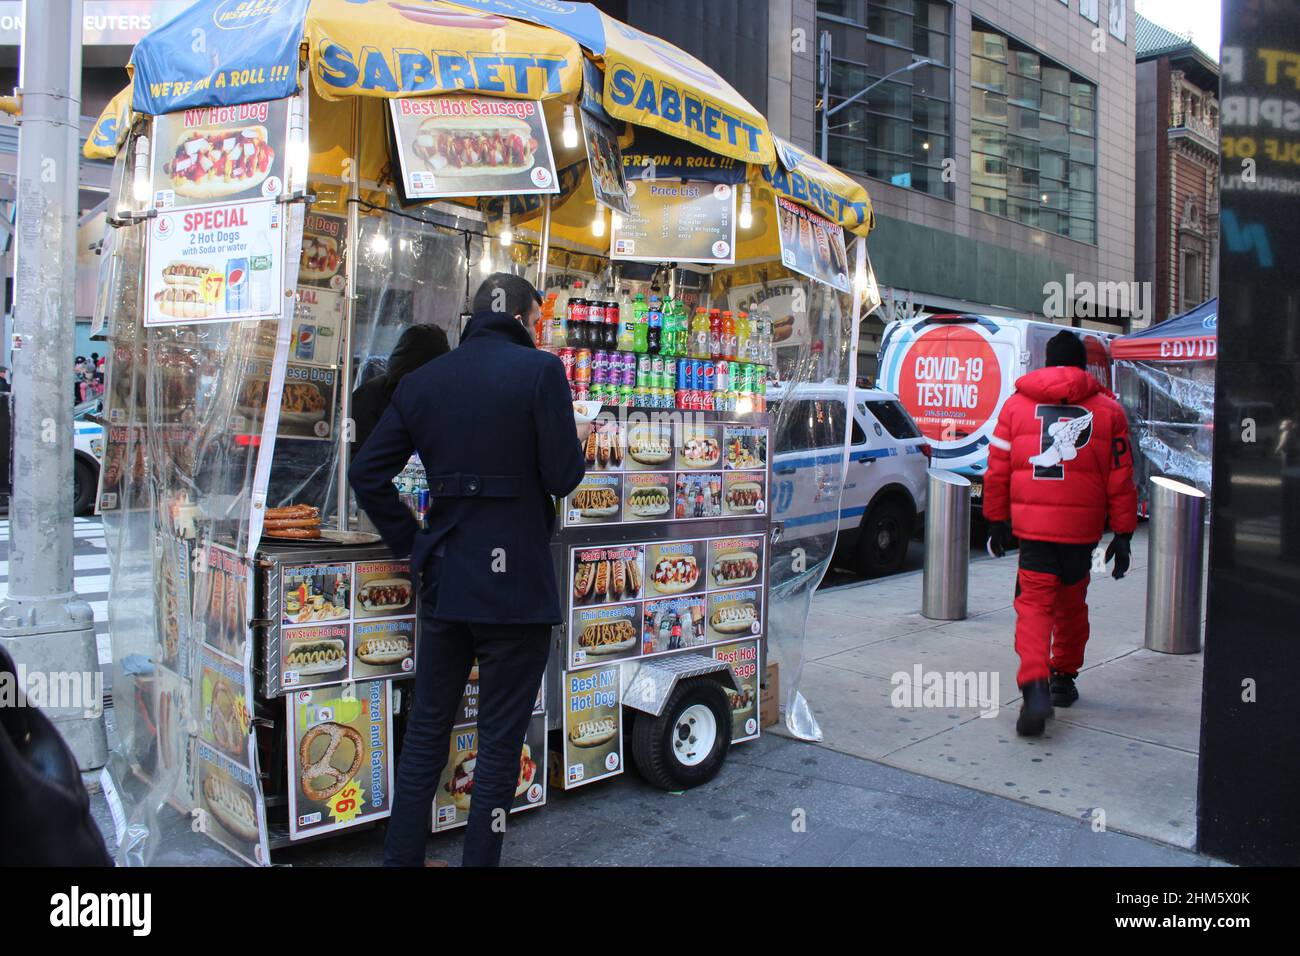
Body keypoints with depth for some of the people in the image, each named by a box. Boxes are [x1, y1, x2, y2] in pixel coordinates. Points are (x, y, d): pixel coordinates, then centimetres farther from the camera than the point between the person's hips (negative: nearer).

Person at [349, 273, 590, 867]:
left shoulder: (421, 381, 7)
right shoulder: (539, 371, -9)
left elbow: (367, 473, 5)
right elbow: (563, 476, -11)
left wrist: (412, 546, 10)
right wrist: (576, 442, 10)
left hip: (442, 580, 5)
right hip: (514, 585, -5)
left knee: (426, 730, 18)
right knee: (500, 740, 7)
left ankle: (401, 856, 28)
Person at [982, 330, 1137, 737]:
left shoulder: (1017, 403, 3)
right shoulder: (1107, 409, 5)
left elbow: (997, 470, 4)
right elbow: (1121, 478, 4)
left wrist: (996, 521, 12)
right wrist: (1123, 534, 8)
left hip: (1033, 524, -2)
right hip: (1083, 529, 2)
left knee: (1034, 604, -3)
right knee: (1071, 604, 19)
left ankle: (1035, 686, -23)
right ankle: (1064, 679, 33)